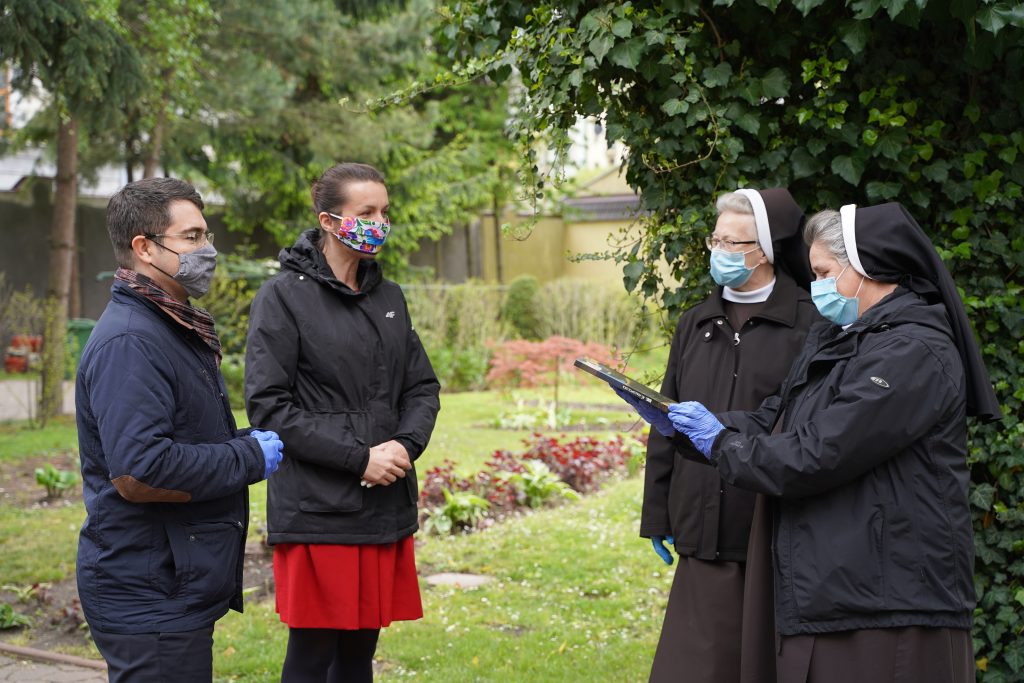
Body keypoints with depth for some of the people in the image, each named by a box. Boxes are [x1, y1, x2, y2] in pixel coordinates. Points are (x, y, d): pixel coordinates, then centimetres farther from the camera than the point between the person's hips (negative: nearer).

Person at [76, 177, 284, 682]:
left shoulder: (176, 328, 16)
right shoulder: (128, 342, -20)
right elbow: (137, 474, -29)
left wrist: (246, 443, 8)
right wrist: (249, 458, -18)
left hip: (181, 591, 11)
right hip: (148, 599, -11)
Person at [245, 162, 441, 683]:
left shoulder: (389, 297, 14)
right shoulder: (283, 297, -5)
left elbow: (422, 388, 15)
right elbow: (268, 406, -11)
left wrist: (405, 445, -7)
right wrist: (359, 458, -15)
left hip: (386, 505, 6)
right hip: (317, 512, -6)